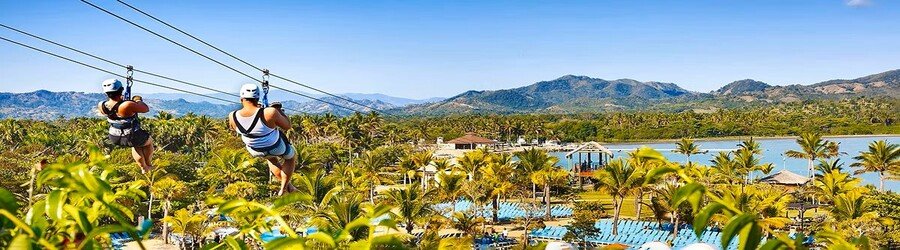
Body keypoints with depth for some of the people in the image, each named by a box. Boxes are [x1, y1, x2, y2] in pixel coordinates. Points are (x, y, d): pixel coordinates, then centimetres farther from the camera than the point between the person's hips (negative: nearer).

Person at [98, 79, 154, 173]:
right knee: (149, 141, 30)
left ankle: (143, 168, 49)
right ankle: (149, 165, 45)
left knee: (136, 145, 38)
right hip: (131, 138, -6)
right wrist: (138, 101, 1)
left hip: (114, 139, 6)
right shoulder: (128, 105, -34)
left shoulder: (102, 105, -14)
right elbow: (146, 109, -19)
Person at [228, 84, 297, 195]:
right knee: (291, 155, 32)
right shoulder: (270, 113, -36)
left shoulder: (233, 116, -23)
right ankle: (283, 188, 32)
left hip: (255, 151, 4)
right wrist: (279, 111, -3)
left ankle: (287, 185, 48)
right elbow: (287, 126, -19)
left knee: (271, 158, 40)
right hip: (277, 148, -4)